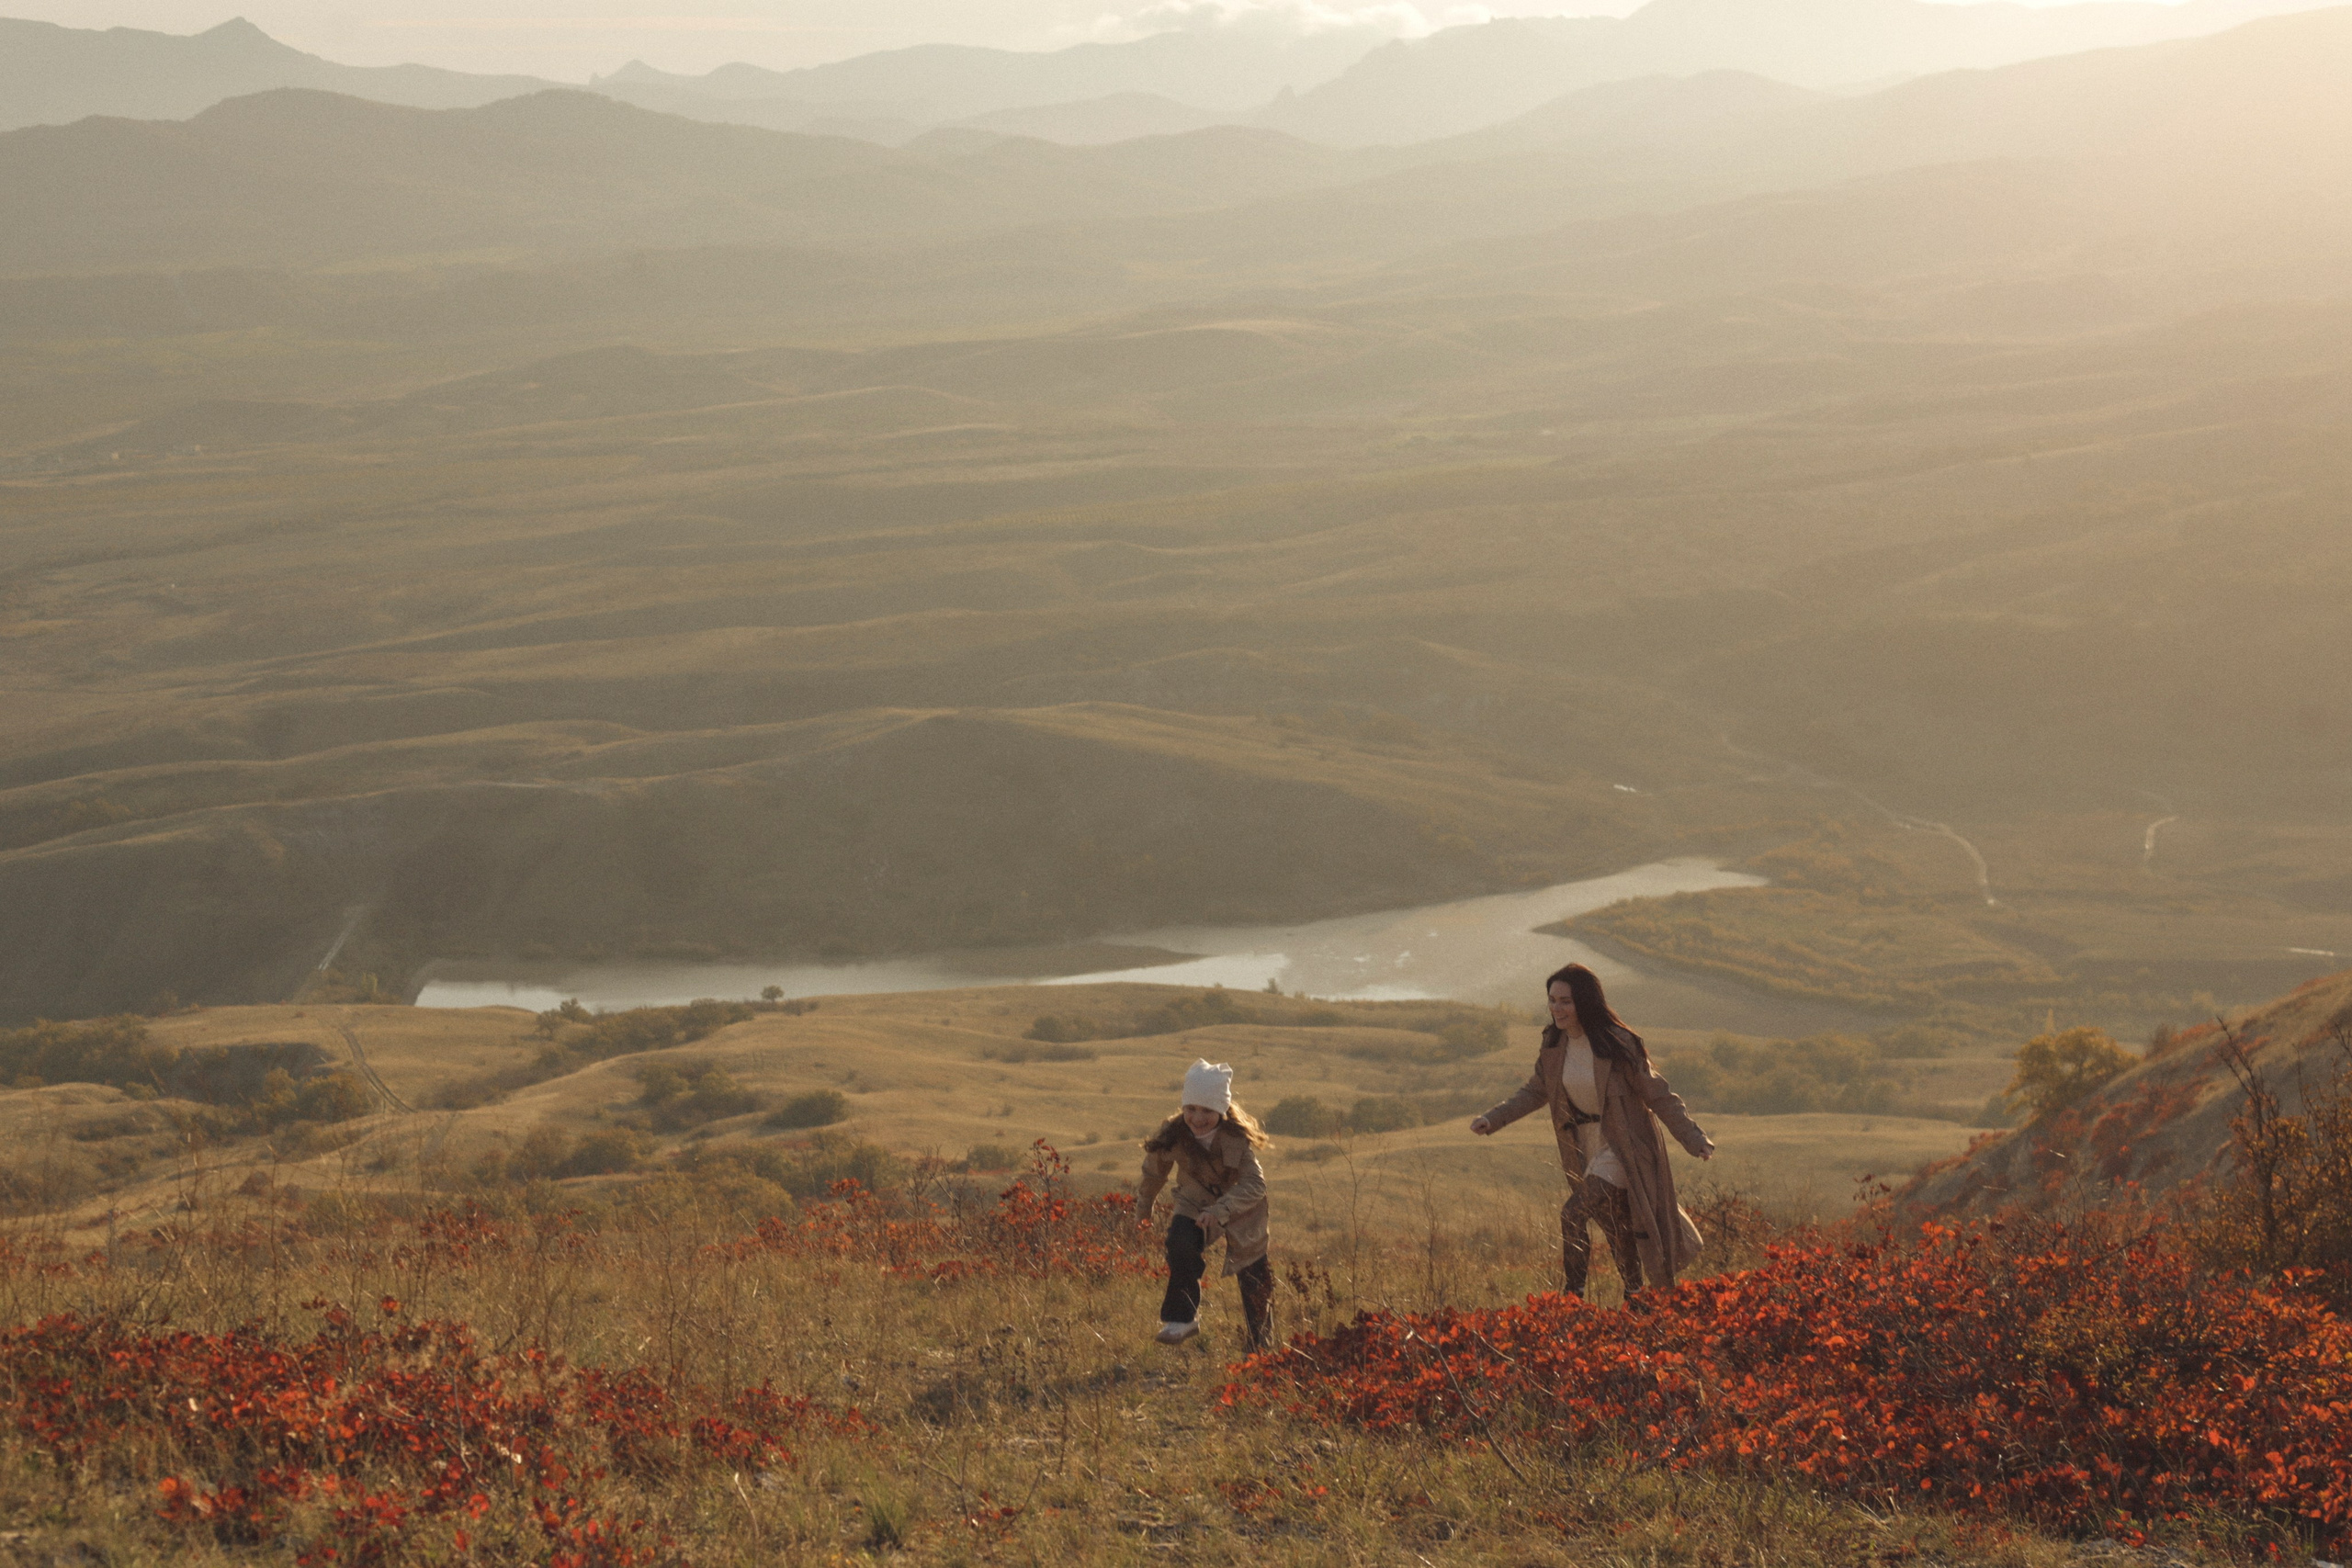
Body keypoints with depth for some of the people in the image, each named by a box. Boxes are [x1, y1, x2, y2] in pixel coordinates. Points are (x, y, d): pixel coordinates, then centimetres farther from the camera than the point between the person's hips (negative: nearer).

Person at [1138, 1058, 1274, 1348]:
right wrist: (1143, 1210, 15)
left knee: (1255, 1280, 8)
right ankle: (1182, 1318, -19)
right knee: (1181, 1240, -32)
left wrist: (1220, 1211, -44)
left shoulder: (1238, 1137, -26)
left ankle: (1261, 1349, 31)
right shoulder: (1172, 1137, -22)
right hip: (1196, 1206, 0)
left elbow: (1255, 1183, -30)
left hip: (1242, 1211, 0)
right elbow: (1153, 1174, -2)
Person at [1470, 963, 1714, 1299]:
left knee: (1573, 1214, -21)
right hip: (1585, 1147, 6)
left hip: (1622, 1147, -6)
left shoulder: (1618, 1044, -21)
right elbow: (1535, 1091, 11)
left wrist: (1694, 1140, -16)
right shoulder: (1555, 1046, -2)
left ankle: (1574, 1296, -13)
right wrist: (1493, 1120, -1)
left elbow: (1658, 1095, -15)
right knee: (1619, 1232, 18)